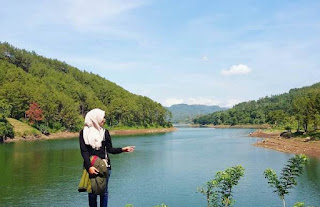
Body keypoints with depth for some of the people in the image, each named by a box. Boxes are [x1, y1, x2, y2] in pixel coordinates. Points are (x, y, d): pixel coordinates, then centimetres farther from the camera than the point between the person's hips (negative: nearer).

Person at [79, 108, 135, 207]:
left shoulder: (105, 132, 7)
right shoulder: (84, 132, 0)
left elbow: (110, 149, 7)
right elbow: (84, 152, -6)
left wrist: (122, 149, -9)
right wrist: (89, 166, -17)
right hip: (90, 166, -2)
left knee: (104, 192, 4)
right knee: (92, 192, 3)